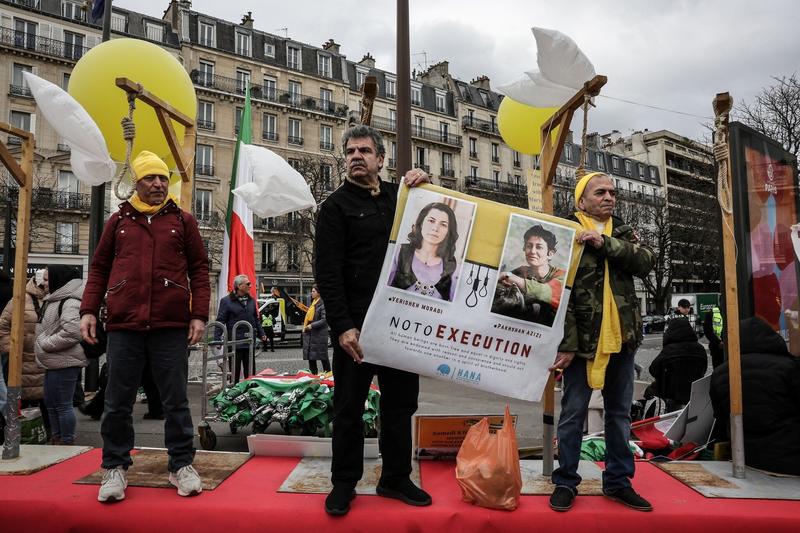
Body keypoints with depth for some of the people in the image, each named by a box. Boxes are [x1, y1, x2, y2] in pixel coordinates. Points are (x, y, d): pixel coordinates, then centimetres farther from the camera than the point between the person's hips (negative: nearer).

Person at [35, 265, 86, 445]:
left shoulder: (70, 302, -17)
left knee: (63, 404, -2)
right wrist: (43, 343, 13)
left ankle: (67, 442, 8)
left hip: (65, 363, -11)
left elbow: (71, 333, -28)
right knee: (51, 403, 18)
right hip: (54, 362, 11)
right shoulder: (54, 300, 17)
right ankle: (56, 439, 30)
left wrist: (45, 343, -17)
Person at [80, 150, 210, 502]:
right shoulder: (119, 220, 13)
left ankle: (182, 464, 17)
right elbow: (99, 268, 15)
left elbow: (199, 270, 7)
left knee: (175, 400, 4)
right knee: (118, 402, 7)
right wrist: (88, 310, 4)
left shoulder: (182, 221, 10)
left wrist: (199, 314, -1)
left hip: (171, 327, -1)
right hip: (123, 326, 2)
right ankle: (115, 467, 21)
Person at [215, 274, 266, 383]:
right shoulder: (226, 301, -5)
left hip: (249, 342, 5)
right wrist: (217, 339, -15)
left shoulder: (251, 300, 12)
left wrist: (261, 334, 16)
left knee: (250, 373, 10)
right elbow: (220, 321, -7)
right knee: (235, 373, 3)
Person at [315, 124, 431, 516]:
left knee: (401, 403, 12)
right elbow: (327, 273, -9)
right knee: (349, 407, 7)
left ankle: (395, 478, 27)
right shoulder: (336, 205, 0)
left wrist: (426, 187, 0)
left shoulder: (399, 196, 11)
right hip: (355, 325, -4)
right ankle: (344, 483, 23)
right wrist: (342, 326, -18)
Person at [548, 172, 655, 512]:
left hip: (621, 337, 5)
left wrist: (605, 243, -19)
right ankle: (566, 482, 17)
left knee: (619, 413, 14)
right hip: (583, 339, -5)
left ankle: (617, 481, 27)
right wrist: (566, 344, -16)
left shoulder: (623, 233, 12)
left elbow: (646, 261, -7)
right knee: (573, 413, 3)